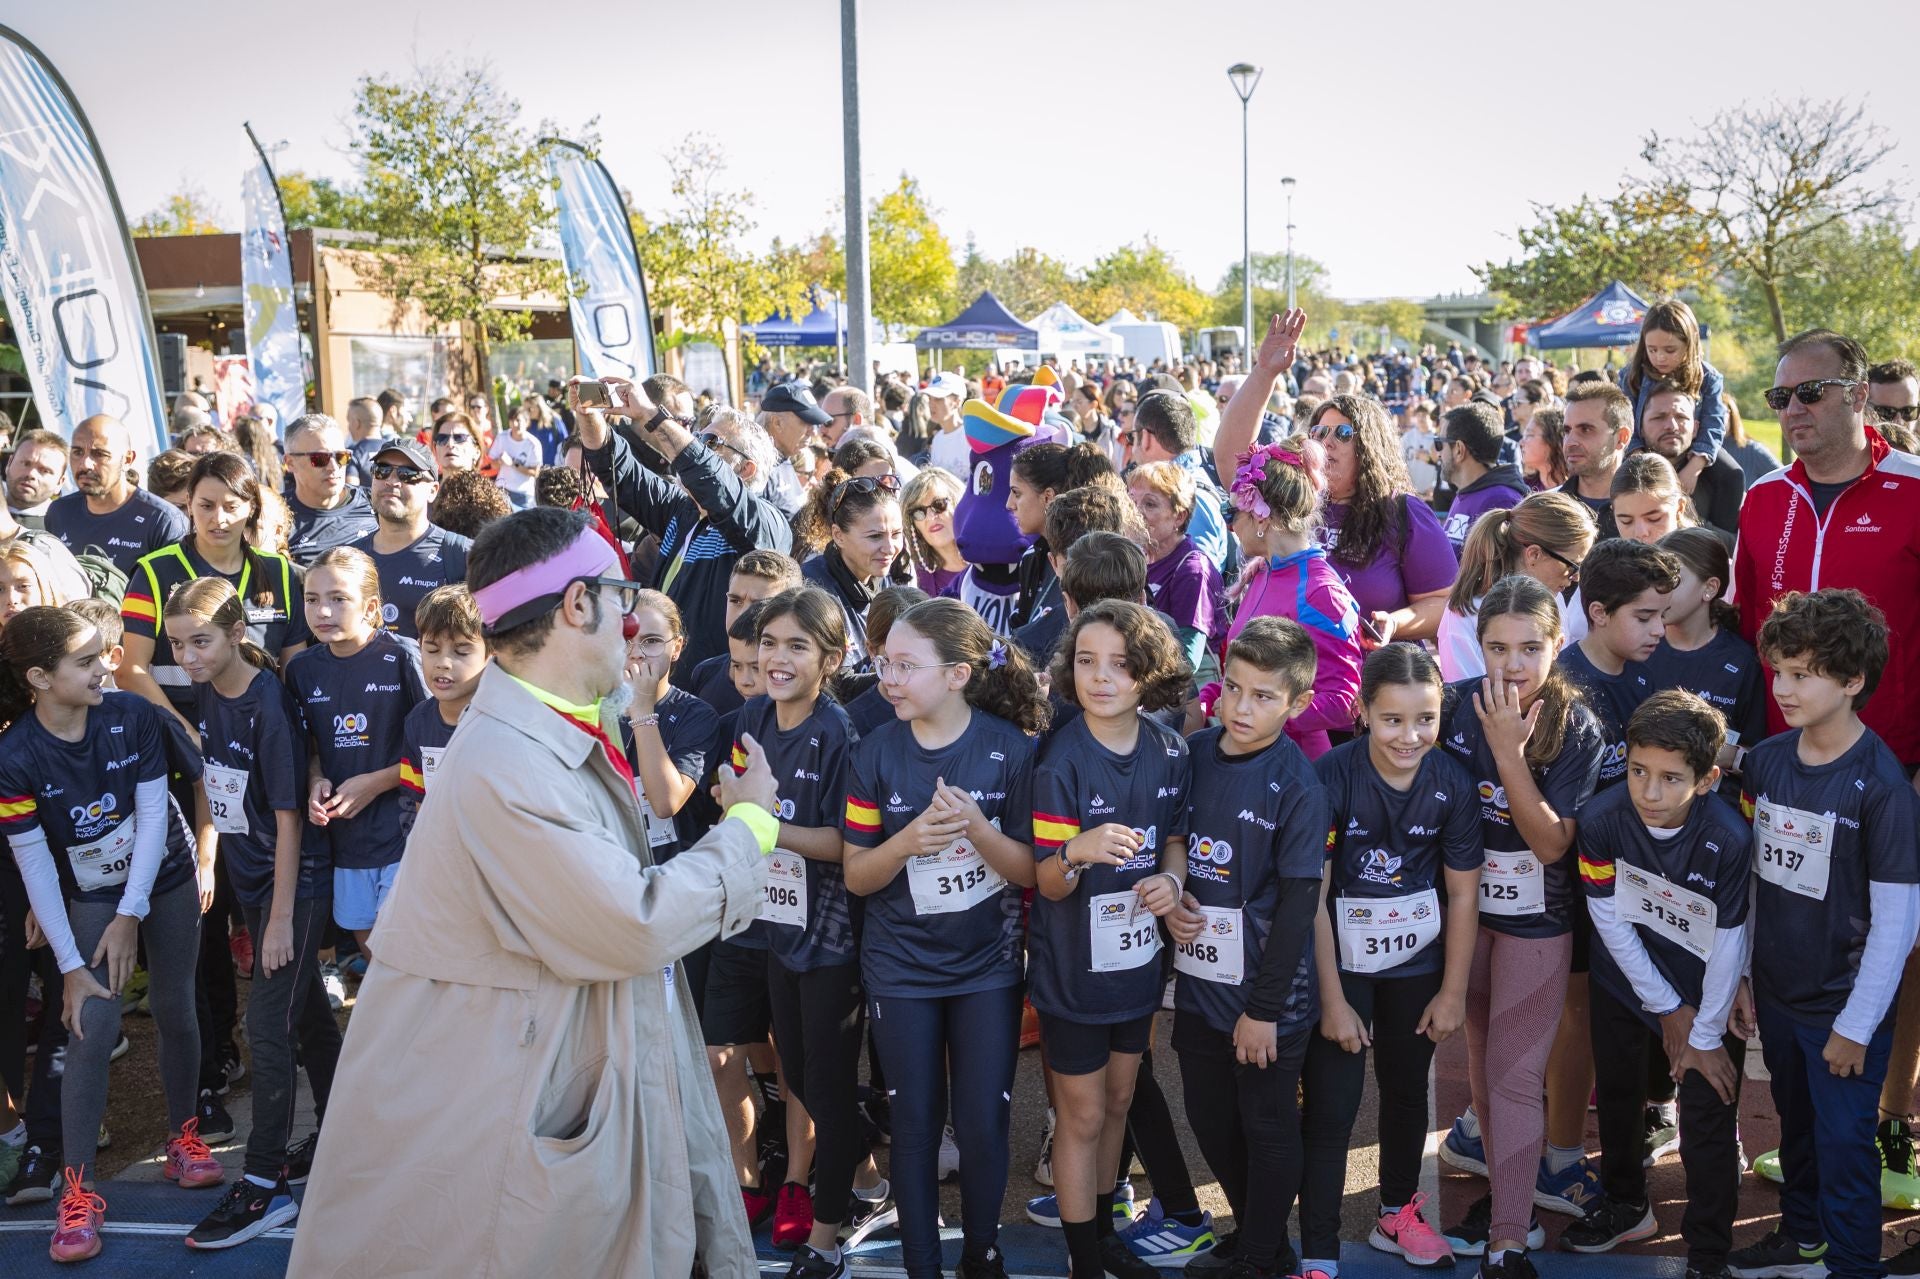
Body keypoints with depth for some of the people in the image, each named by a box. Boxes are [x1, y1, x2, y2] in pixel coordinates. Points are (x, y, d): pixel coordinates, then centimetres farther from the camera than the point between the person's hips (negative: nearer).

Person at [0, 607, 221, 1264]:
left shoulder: (133, 716, -17)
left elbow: (152, 815, -13)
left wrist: (131, 916, -15)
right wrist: (70, 966, -16)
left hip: (164, 882, 2)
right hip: (89, 897, -2)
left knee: (175, 1011, 9)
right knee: (94, 1026, -13)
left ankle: (183, 1136, 31)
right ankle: (78, 1190, -4)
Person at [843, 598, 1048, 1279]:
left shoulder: (1010, 748, -11)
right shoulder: (878, 750, -7)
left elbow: (1031, 869, -8)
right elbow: (856, 875, -4)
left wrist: (975, 827, -26)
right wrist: (907, 842, -24)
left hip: (988, 966, -1)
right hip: (901, 967, 1)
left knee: (984, 1123, 4)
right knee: (915, 1123, 9)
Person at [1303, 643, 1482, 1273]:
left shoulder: (1452, 783, -13)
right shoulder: (1331, 777, -23)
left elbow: (1462, 894, -4)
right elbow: (1312, 897, -18)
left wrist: (1453, 993, -1)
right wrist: (1332, 1000, -15)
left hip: (1417, 963, 4)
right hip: (1341, 961, -3)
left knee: (1407, 1091, 21)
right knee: (1331, 1109, -4)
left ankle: (1398, 1213, 42)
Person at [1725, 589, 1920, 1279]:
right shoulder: (1765, 761, -3)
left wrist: (1857, 1024, -14)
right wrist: (1741, 974, 7)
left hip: (1844, 1007, -6)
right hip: (1777, 990, 6)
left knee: (1844, 1143, 6)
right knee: (1795, 1122, 24)